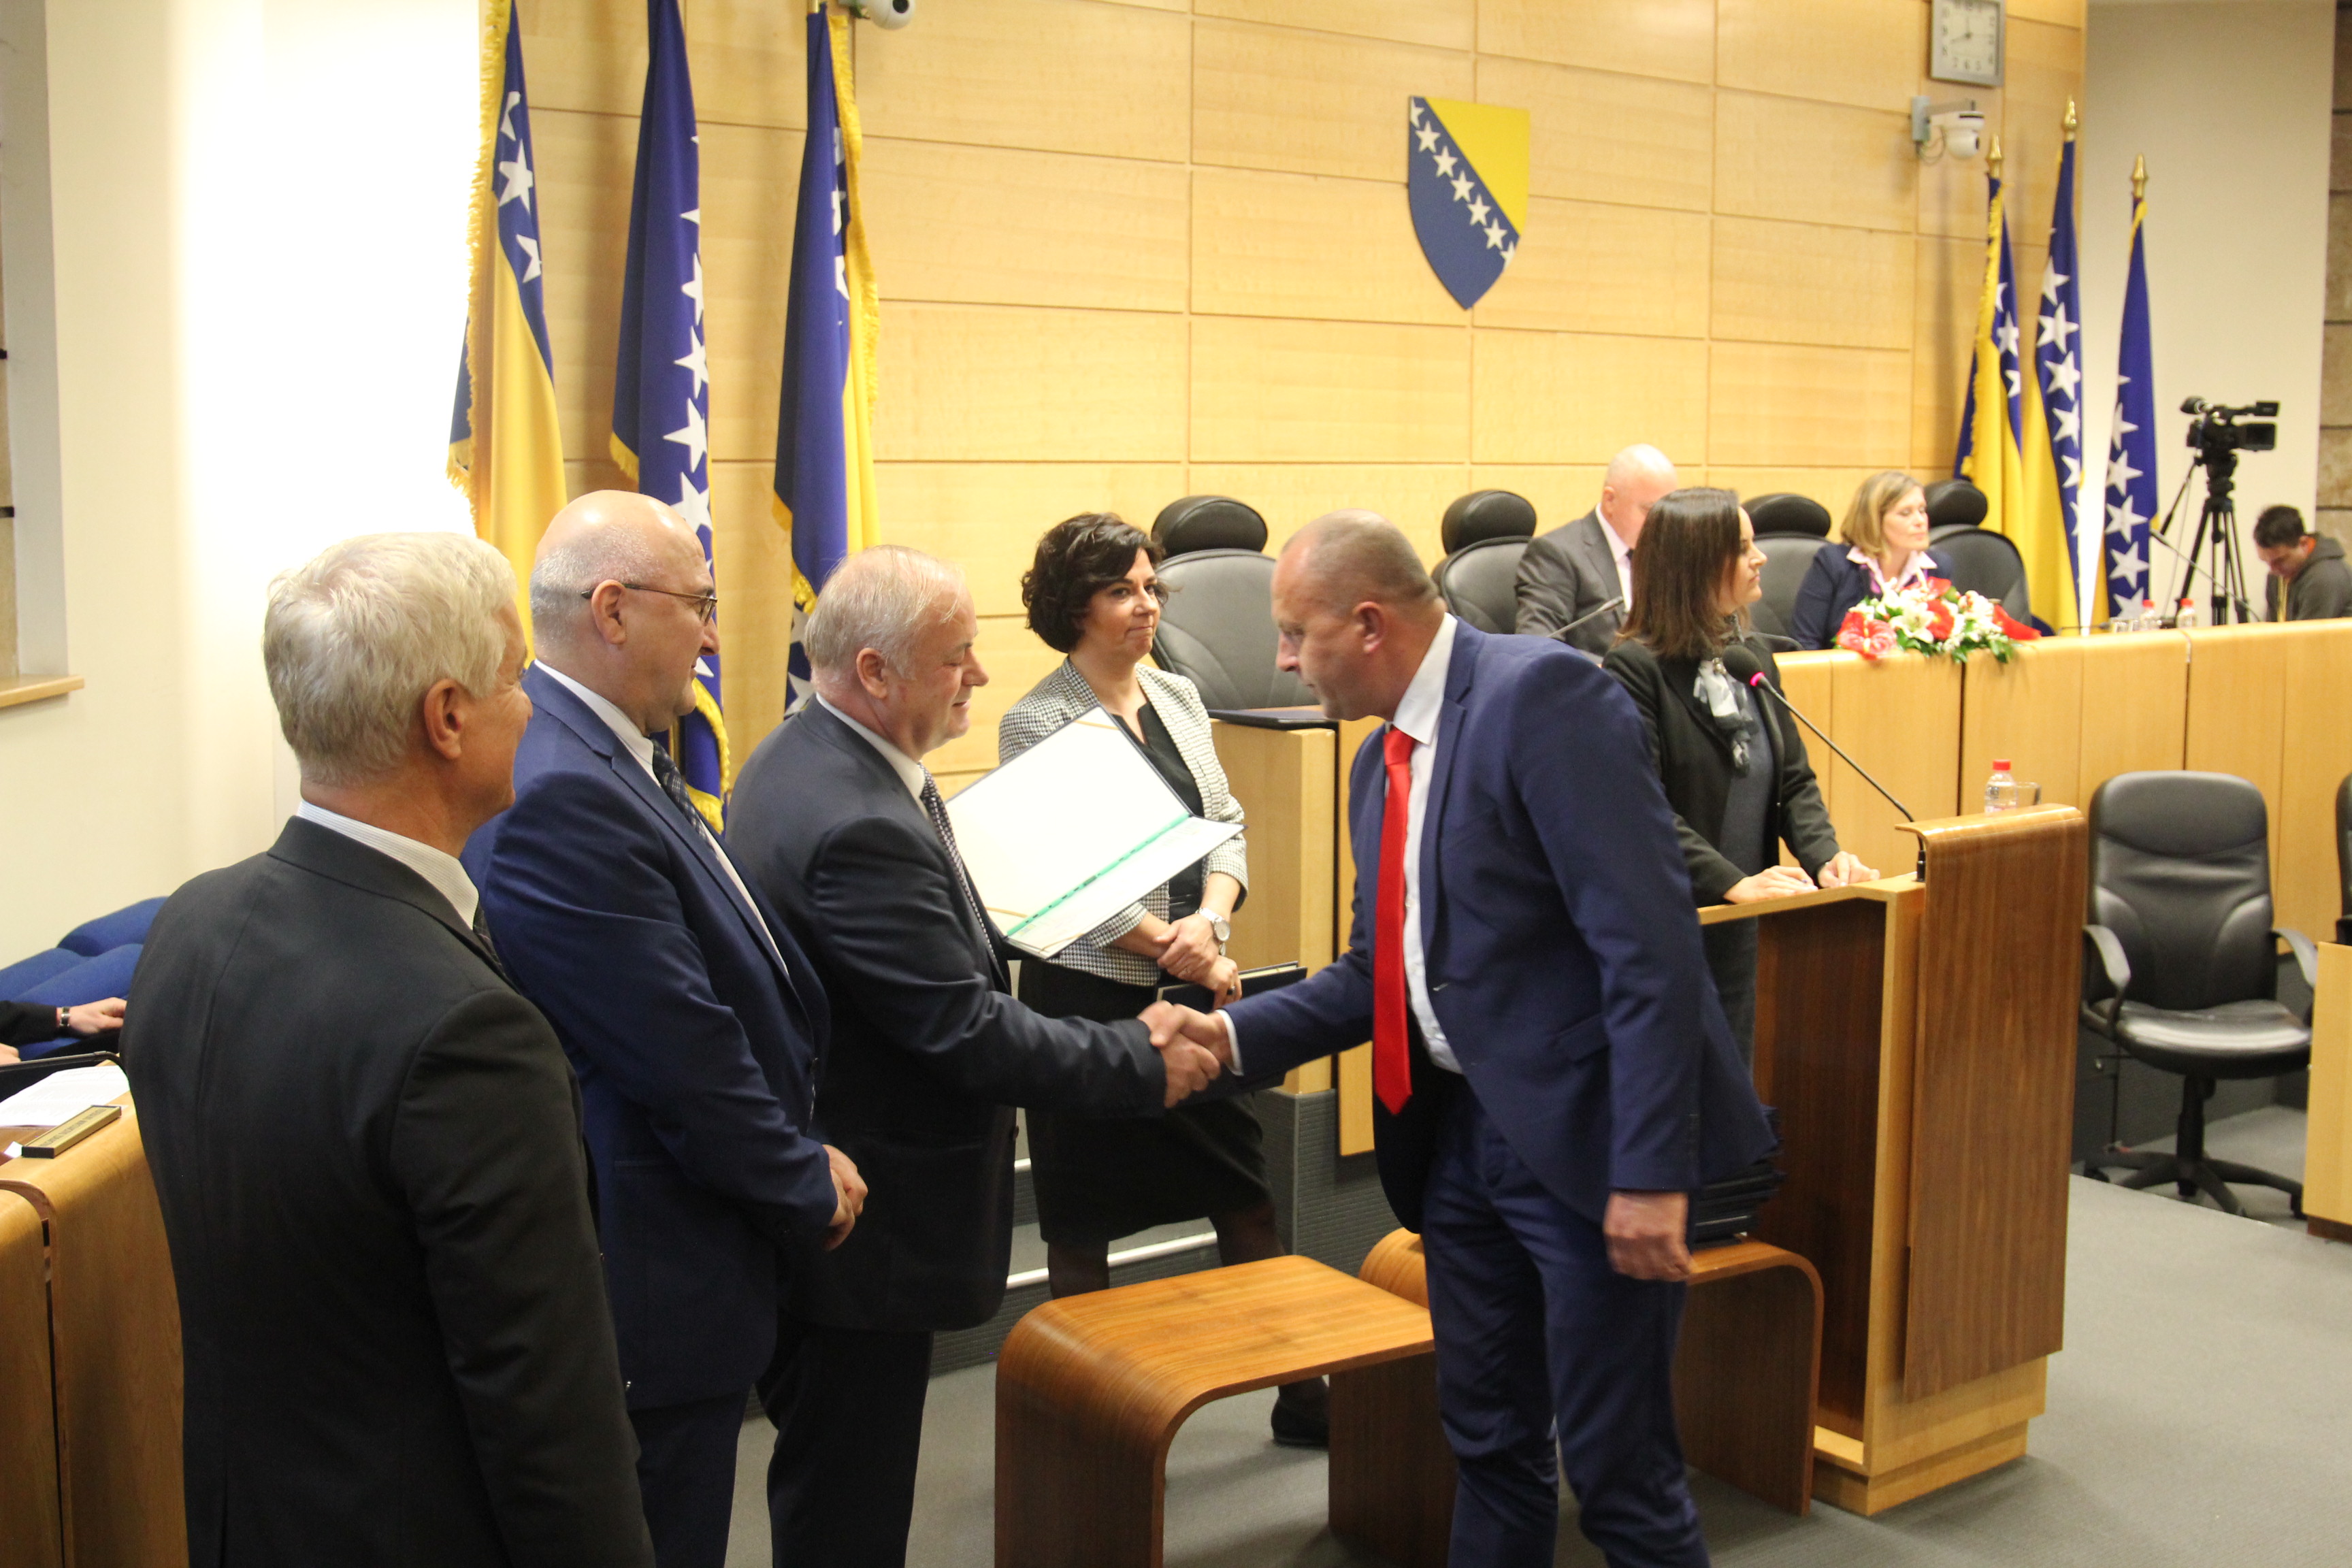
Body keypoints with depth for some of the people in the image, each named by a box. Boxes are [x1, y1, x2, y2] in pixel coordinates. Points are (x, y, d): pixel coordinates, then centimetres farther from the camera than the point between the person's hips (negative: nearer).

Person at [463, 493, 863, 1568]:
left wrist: (797, 1149, 5)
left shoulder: (602, 754, 6)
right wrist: (809, 1187, -9)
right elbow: (682, 1059, -24)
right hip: (652, 1280, -10)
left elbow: (729, 976, 12)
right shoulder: (562, 795, -26)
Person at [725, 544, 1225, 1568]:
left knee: (836, 1475, 24)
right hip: (864, 1217, -10)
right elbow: (969, 1032, -26)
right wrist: (1144, 1065, -17)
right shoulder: (857, 825, -29)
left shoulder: (804, 756, 4)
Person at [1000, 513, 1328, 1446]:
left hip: (1196, 983, 6)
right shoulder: (1037, 723, -9)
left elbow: (1226, 824, 7)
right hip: (1091, 993, -5)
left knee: (1246, 1196, 11)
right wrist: (1172, 946, -15)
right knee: (1083, 1225, 7)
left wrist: (1209, 920, -11)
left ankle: (1302, 1397, 23)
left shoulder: (1178, 698, 9)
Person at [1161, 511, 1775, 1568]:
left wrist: (1650, 1172, -24)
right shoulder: (1382, 760, 11)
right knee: (1487, 1441, 19)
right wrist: (1234, 1034, 2)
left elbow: (1650, 945, -22)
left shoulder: (1543, 695, -16)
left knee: (1616, 1463, 3)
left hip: (1583, 1135, -8)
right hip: (1459, 1134, 8)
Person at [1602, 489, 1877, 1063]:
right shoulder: (1635, 667, -13)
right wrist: (1733, 882, -25)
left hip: (1741, 929, 7)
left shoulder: (1754, 656, 10)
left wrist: (1824, 856, -6)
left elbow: (1794, 778, 11)